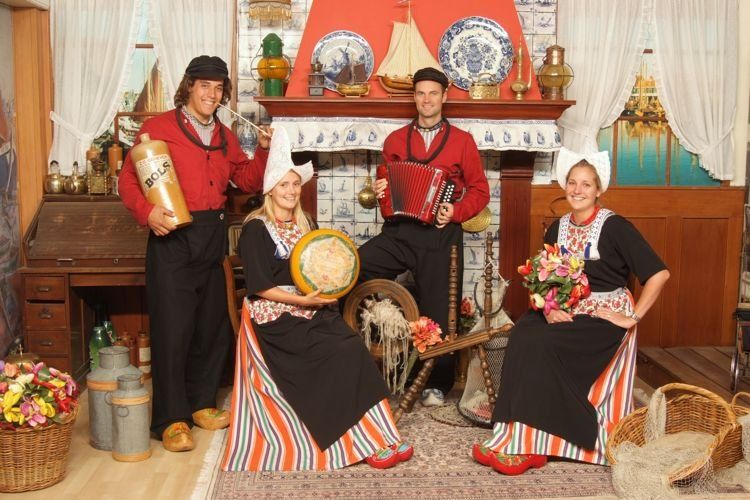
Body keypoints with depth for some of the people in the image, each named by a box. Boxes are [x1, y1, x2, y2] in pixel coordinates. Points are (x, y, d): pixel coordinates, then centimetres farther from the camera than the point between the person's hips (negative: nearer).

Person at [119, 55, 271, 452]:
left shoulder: (224, 136, 16)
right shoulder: (159, 127, -2)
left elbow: (248, 181, 17)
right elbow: (128, 177, -6)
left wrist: (263, 150, 1)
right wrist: (148, 212, -22)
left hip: (213, 237, 6)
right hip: (172, 236, -6)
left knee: (212, 325, 11)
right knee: (172, 328, -6)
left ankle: (200, 403, 27)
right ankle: (171, 419, 3)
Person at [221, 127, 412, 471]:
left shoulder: (304, 224, 16)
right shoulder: (256, 229, -5)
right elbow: (260, 287, -12)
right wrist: (302, 300, -19)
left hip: (312, 308, 6)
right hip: (275, 315, -6)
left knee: (354, 348, -22)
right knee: (340, 355, -25)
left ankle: (381, 433, -22)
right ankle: (362, 441, -18)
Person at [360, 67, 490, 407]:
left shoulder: (462, 141, 7)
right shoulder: (395, 140, 14)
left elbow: (480, 191, 6)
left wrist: (456, 212, -10)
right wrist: (379, 192, 1)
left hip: (440, 236, -2)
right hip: (398, 232, 2)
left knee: (438, 311, 1)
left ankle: (438, 384, 19)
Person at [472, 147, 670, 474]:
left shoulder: (614, 226, -9)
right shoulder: (557, 228, 9)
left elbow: (659, 274, -12)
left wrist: (633, 318, -11)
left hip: (605, 314, -5)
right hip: (566, 310, 5)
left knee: (542, 344, -30)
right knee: (521, 334, -25)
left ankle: (528, 446, -23)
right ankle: (519, 439, -23)